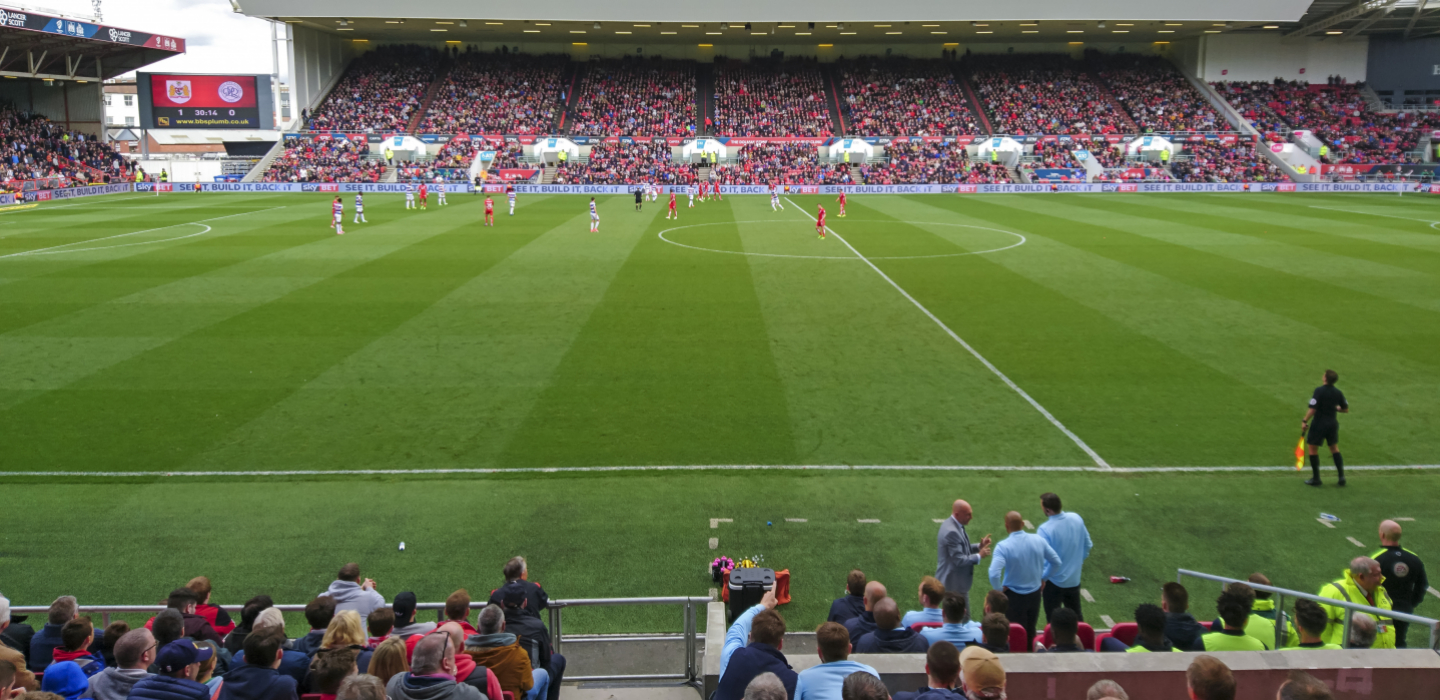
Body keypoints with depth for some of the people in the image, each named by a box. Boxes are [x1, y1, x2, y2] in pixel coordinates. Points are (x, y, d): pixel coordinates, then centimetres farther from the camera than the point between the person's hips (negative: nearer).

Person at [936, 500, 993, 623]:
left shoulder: (954, 525, 6)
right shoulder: (951, 532, -27)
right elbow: (959, 560, -26)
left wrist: (978, 546, 1)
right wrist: (979, 556, -16)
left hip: (957, 581, 10)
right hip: (954, 583, -10)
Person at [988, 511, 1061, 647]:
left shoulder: (1003, 547, -23)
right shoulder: (1038, 540, -9)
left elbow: (994, 574, -33)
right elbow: (1056, 562, 1)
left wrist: (998, 589, -14)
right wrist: (1043, 577, 12)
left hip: (1013, 596, -4)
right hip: (1035, 594, 4)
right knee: (1030, 631, 22)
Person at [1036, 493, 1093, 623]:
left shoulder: (1045, 530, -28)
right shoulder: (1077, 519, -9)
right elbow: (1087, 545, 5)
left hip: (1054, 581, -6)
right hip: (1074, 579, 6)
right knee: (1076, 614, 23)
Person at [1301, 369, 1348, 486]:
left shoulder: (1319, 391, -17)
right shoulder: (1338, 393, 1)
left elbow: (1312, 409, -21)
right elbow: (1346, 409, 11)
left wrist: (1304, 421, -12)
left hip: (1319, 423, -6)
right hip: (1333, 423, 6)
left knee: (1312, 448, 7)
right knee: (1335, 448, 19)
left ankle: (1316, 478, 8)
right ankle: (1341, 476, 16)